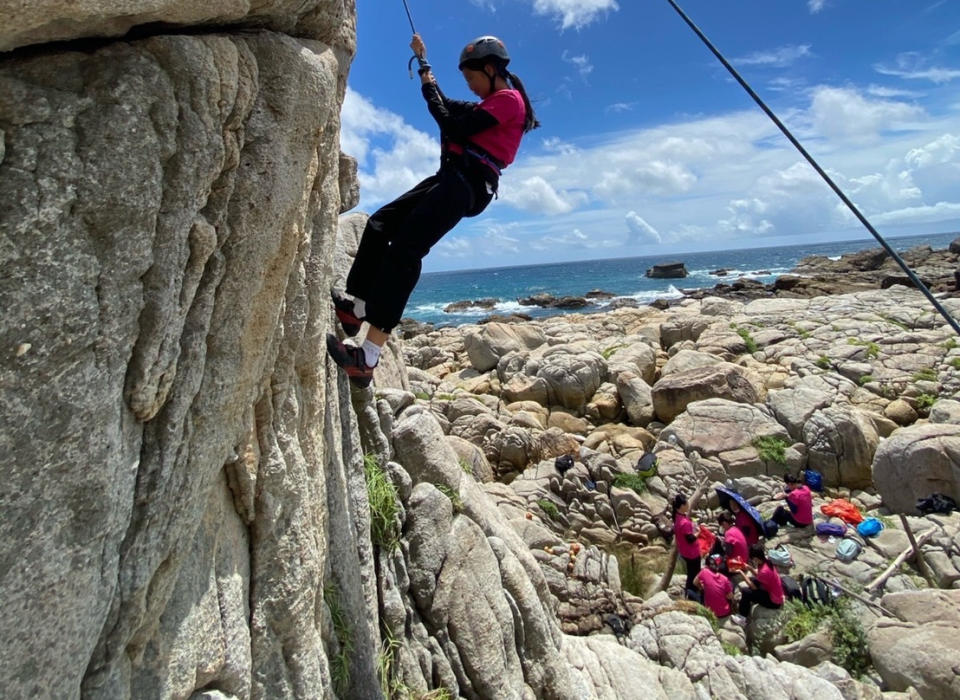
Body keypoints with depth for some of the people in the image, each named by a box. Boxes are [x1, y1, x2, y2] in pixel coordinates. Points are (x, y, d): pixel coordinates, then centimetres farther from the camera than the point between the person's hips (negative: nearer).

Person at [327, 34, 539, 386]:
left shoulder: (509, 99, -3)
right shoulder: (495, 102, 28)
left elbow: (455, 129, -12)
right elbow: (451, 107, 35)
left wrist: (429, 88, 0)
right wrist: (424, 61, 37)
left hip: (467, 183, -11)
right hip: (452, 178, 11)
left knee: (405, 249, -24)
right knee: (380, 224, 7)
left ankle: (367, 359, -29)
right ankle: (357, 308, 6)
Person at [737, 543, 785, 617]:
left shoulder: (764, 571, -32)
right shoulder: (766, 562, -7)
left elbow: (754, 587, -19)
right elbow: (758, 576, 9)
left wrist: (741, 573, -15)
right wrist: (749, 568, -5)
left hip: (774, 602, -9)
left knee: (745, 591, -17)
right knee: (752, 579, 14)